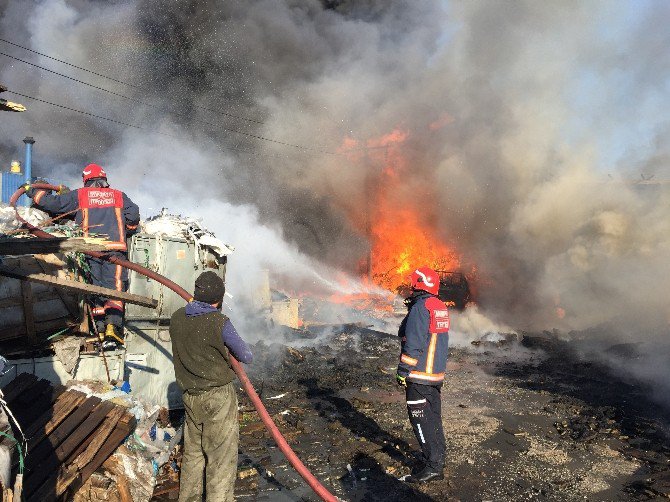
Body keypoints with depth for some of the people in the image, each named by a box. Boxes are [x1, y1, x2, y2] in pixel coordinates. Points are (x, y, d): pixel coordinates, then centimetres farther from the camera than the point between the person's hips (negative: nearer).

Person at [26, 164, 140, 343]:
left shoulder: (80, 195, 13)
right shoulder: (119, 196, 16)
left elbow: (52, 202, 10)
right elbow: (133, 216, 7)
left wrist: (32, 191, 28)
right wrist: (124, 232, 25)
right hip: (115, 247, 0)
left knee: (95, 286, 7)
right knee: (114, 285, -4)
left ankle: (100, 327, 2)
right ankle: (113, 323, -21)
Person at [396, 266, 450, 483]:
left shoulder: (420, 308, -19)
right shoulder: (440, 307, 9)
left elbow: (413, 344, -21)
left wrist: (403, 371, -15)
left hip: (420, 375, -9)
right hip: (437, 373, 9)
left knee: (420, 419, -2)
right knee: (433, 417, 17)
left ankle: (432, 466, 2)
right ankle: (437, 457, 26)